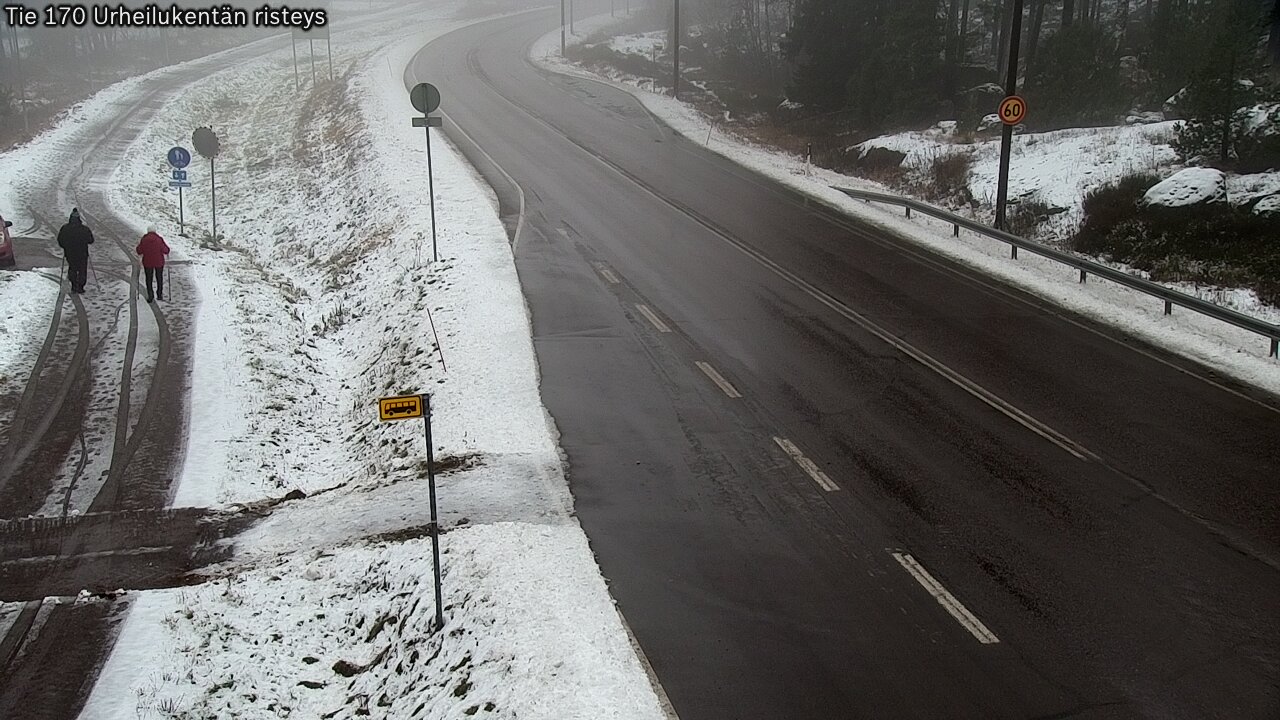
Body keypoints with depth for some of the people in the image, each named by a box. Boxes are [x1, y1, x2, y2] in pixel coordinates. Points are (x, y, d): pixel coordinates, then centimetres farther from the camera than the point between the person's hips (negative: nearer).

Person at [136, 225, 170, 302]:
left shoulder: (144, 239, -8)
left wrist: (139, 245, 16)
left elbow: (139, 251, -3)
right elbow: (166, 250, -11)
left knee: (149, 279, 8)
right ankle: (159, 295, 26)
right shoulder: (159, 239, -11)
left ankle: (150, 296, 0)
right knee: (159, 278, 17)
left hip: (147, 262, 0)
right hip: (159, 262, 0)